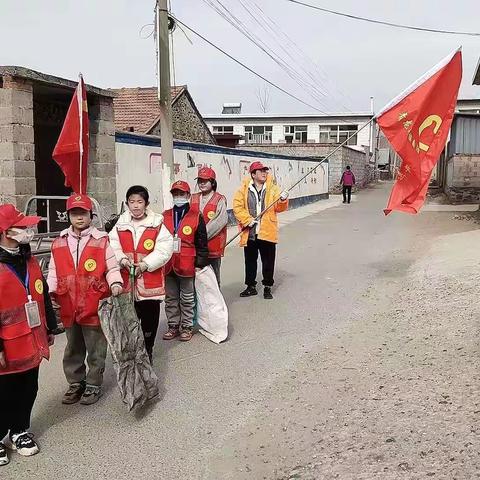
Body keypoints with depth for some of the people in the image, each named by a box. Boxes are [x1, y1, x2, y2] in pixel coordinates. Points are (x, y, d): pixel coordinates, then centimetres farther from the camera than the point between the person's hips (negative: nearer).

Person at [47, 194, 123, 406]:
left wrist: (115, 283, -23)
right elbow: (53, 272, 10)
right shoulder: (59, 243, 6)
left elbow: (112, 268, -4)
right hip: (68, 307, 4)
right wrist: (50, 292, -4)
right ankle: (76, 383, 36)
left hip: (94, 306, -4)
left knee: (96, 349, 9)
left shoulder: (102, 241, -5)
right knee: (73, 349, 19)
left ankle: (94, 384, 26)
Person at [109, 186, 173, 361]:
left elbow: (164, 250, -11)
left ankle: (147, 350, 28)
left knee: (149, 317, 9)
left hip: (150, 281, -2)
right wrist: (122, 259, -16)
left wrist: (145, 264, -19)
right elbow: (113, 247, 2)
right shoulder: (120, 226, 5)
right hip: (127, 281, 2)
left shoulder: (157, 225, -5)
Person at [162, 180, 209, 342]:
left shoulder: (196, 216, -4)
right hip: (168, 266, 4)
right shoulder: (165, 216, 7)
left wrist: (200, 264, -5)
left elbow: (202, 243, -3)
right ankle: (173, 325, 24)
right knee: (170, 298, 12)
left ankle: (187, 327, 19)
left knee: (187, 298, 8)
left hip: (187, 266, -3)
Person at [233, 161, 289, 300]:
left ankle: (267, 287, 20)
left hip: (267, 232, 0)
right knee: (250, 261, 12)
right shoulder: (244, 189, 1)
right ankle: (251, 287, 26)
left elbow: (279, 208, 1)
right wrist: (247, 220, -14)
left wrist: (283, 200, -20)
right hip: (250, 233, 0)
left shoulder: (272, 188, 4)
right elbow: (237, 206, -4)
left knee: (268, 261, 5)